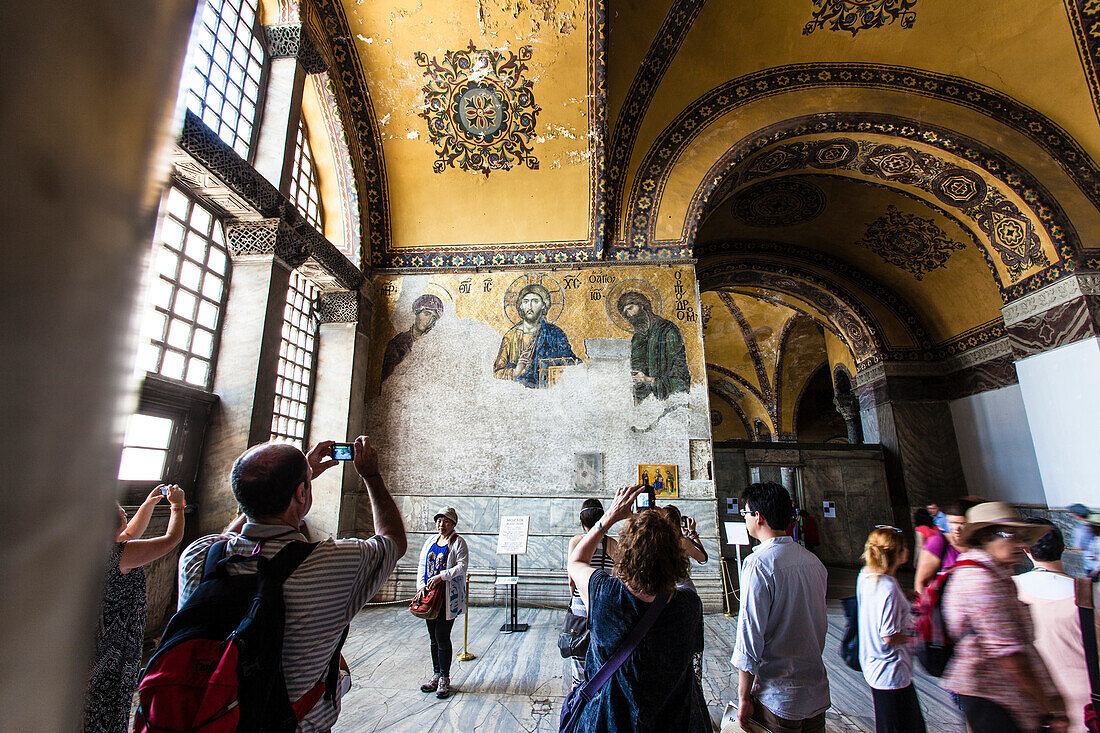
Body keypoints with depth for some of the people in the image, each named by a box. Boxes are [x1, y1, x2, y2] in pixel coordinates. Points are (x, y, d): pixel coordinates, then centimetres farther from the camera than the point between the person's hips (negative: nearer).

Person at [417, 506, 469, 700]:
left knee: (442, 638, -3)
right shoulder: (430, 542, 13)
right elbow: (422, 566, 13)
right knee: (433, 638, 13)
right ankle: (436, 675, 27)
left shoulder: (458, 542, -5)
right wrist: (421, 586, -1)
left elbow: (462, 566, -14)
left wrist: (441, 576, -21)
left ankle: (444, 679, 12)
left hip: (448, 597, -6)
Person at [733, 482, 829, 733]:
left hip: (777, 697, -7)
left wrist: (744, 697, -10)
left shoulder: (758, 564, -22)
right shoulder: (814, 561, 0)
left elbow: (750, 636, -20)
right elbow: (819, 625, 12)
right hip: (818, 693, 7)